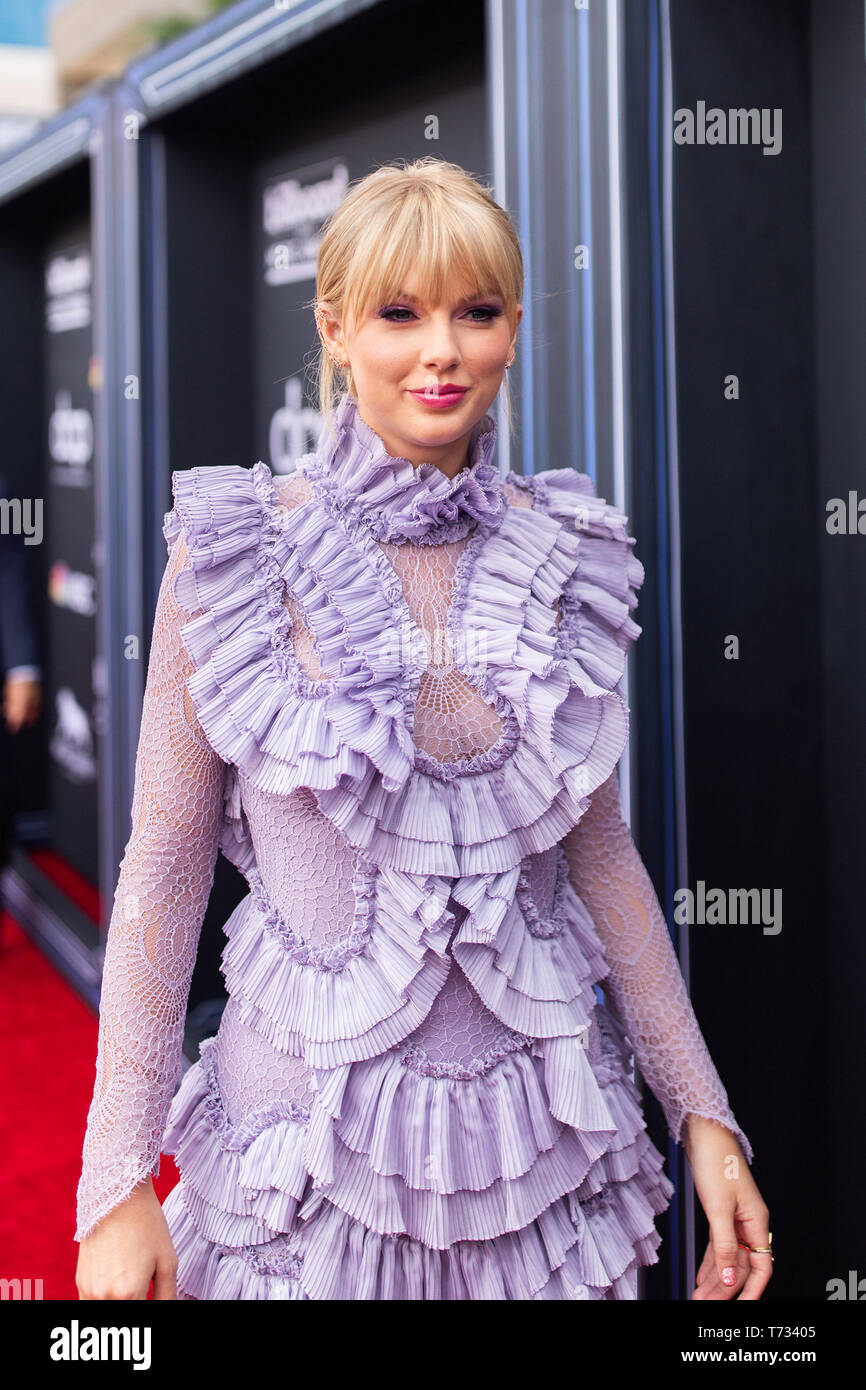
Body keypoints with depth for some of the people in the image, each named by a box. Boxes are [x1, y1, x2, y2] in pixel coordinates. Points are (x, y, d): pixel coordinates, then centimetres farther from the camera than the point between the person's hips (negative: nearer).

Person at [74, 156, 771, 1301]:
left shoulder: (564, 554, 0)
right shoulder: (237, 549, -9)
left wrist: (704, 1113, 5)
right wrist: (119, 1183, -9)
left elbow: (599, 849, 7)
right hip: (315, 1143, -3)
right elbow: (167, 862, -7)